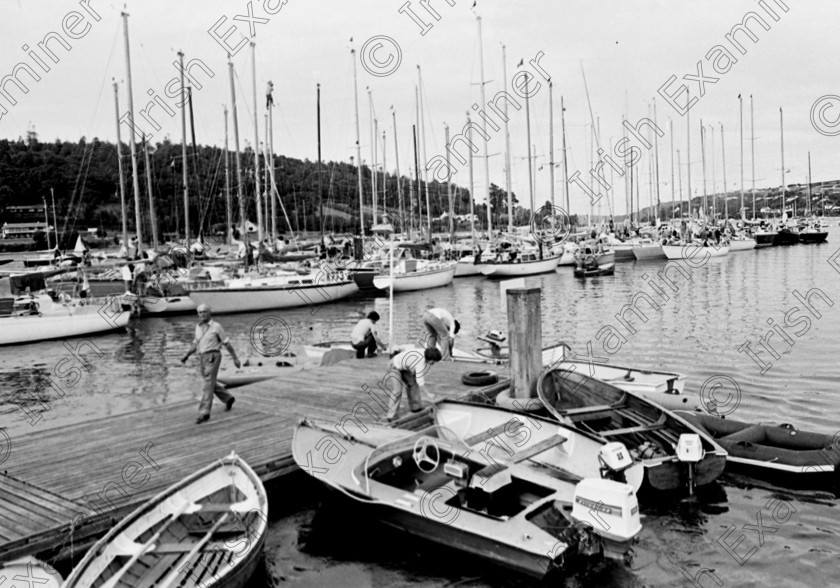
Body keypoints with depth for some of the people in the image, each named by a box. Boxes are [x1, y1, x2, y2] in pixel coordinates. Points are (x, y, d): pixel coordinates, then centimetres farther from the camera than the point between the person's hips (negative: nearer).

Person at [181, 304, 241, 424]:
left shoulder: (216, 326, -6)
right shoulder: (198, 327, 13)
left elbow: (227, 343, -2)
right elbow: (195, 344, 20)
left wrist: (235, 358, -1)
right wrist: (186, 356, 6)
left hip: (213, 357, -7)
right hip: (203, 358, 7)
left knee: (208, 384, -13)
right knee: (211, 383, 17)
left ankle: (204, 413, -13)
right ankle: (228, 398, 39)